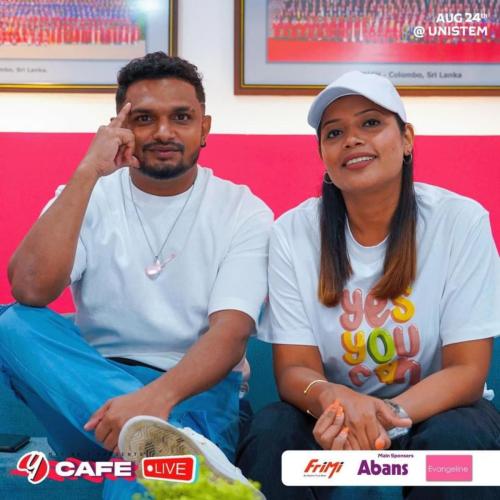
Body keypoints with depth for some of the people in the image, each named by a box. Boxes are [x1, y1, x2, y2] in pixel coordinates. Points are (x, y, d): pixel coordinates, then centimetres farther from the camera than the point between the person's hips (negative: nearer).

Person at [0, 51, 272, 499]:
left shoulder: (244, 212, 1)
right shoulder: (87, 197, 5)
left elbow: (231, 332, -14)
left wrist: (158, 396, -35)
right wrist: (88, 172, -17)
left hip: (194, 392, -6)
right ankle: (182, 445, -38)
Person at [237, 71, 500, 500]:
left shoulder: (460, 222, -13)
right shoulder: (293, 232, -9)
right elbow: (294, 367, -10)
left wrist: (389, 414, -33)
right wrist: (334, 399, -34)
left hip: (436, 408, 0)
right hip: (337, 410, 0)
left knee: (456, 441, -32)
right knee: (270, 435, -29)